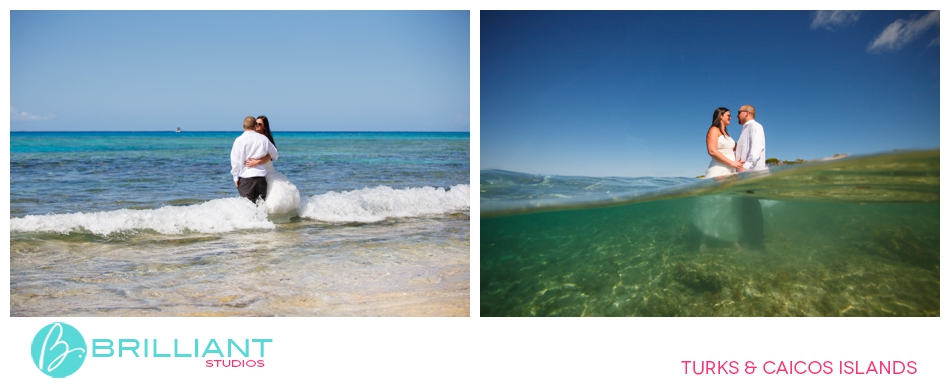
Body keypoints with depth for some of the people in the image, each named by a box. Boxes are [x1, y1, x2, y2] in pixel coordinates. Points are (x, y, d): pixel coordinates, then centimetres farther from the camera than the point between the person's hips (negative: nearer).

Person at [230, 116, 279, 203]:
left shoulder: (239, 140, -5)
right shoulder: (263, 139, 2)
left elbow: (235, 161, -3)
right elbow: (275, 155, 14)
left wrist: (236, 177, 6)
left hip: (245, 177, -2)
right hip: (261, 176, 2)